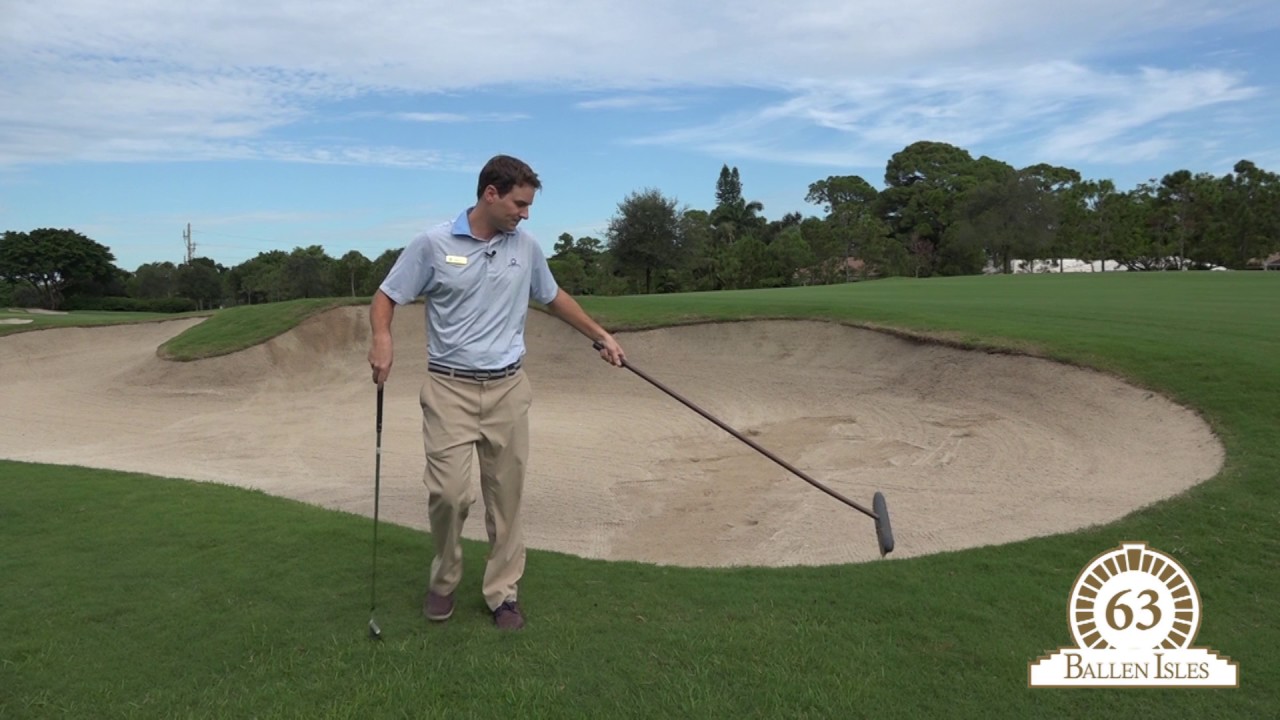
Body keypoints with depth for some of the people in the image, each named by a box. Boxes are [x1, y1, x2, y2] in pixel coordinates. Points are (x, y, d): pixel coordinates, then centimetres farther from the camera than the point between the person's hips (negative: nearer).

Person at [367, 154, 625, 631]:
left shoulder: (526, 247, 5)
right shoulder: (434, 244, -6)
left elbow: (554, 298, 21)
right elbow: (385, 298, -1)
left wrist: (601, 336, 21)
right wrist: (381, 338, -22)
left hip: (508, 389, 3)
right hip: (450, 388, -3)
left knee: (506, 496, 5)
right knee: (448, 492, -7)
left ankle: (503, 592, 19)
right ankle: (444, 581, 20)